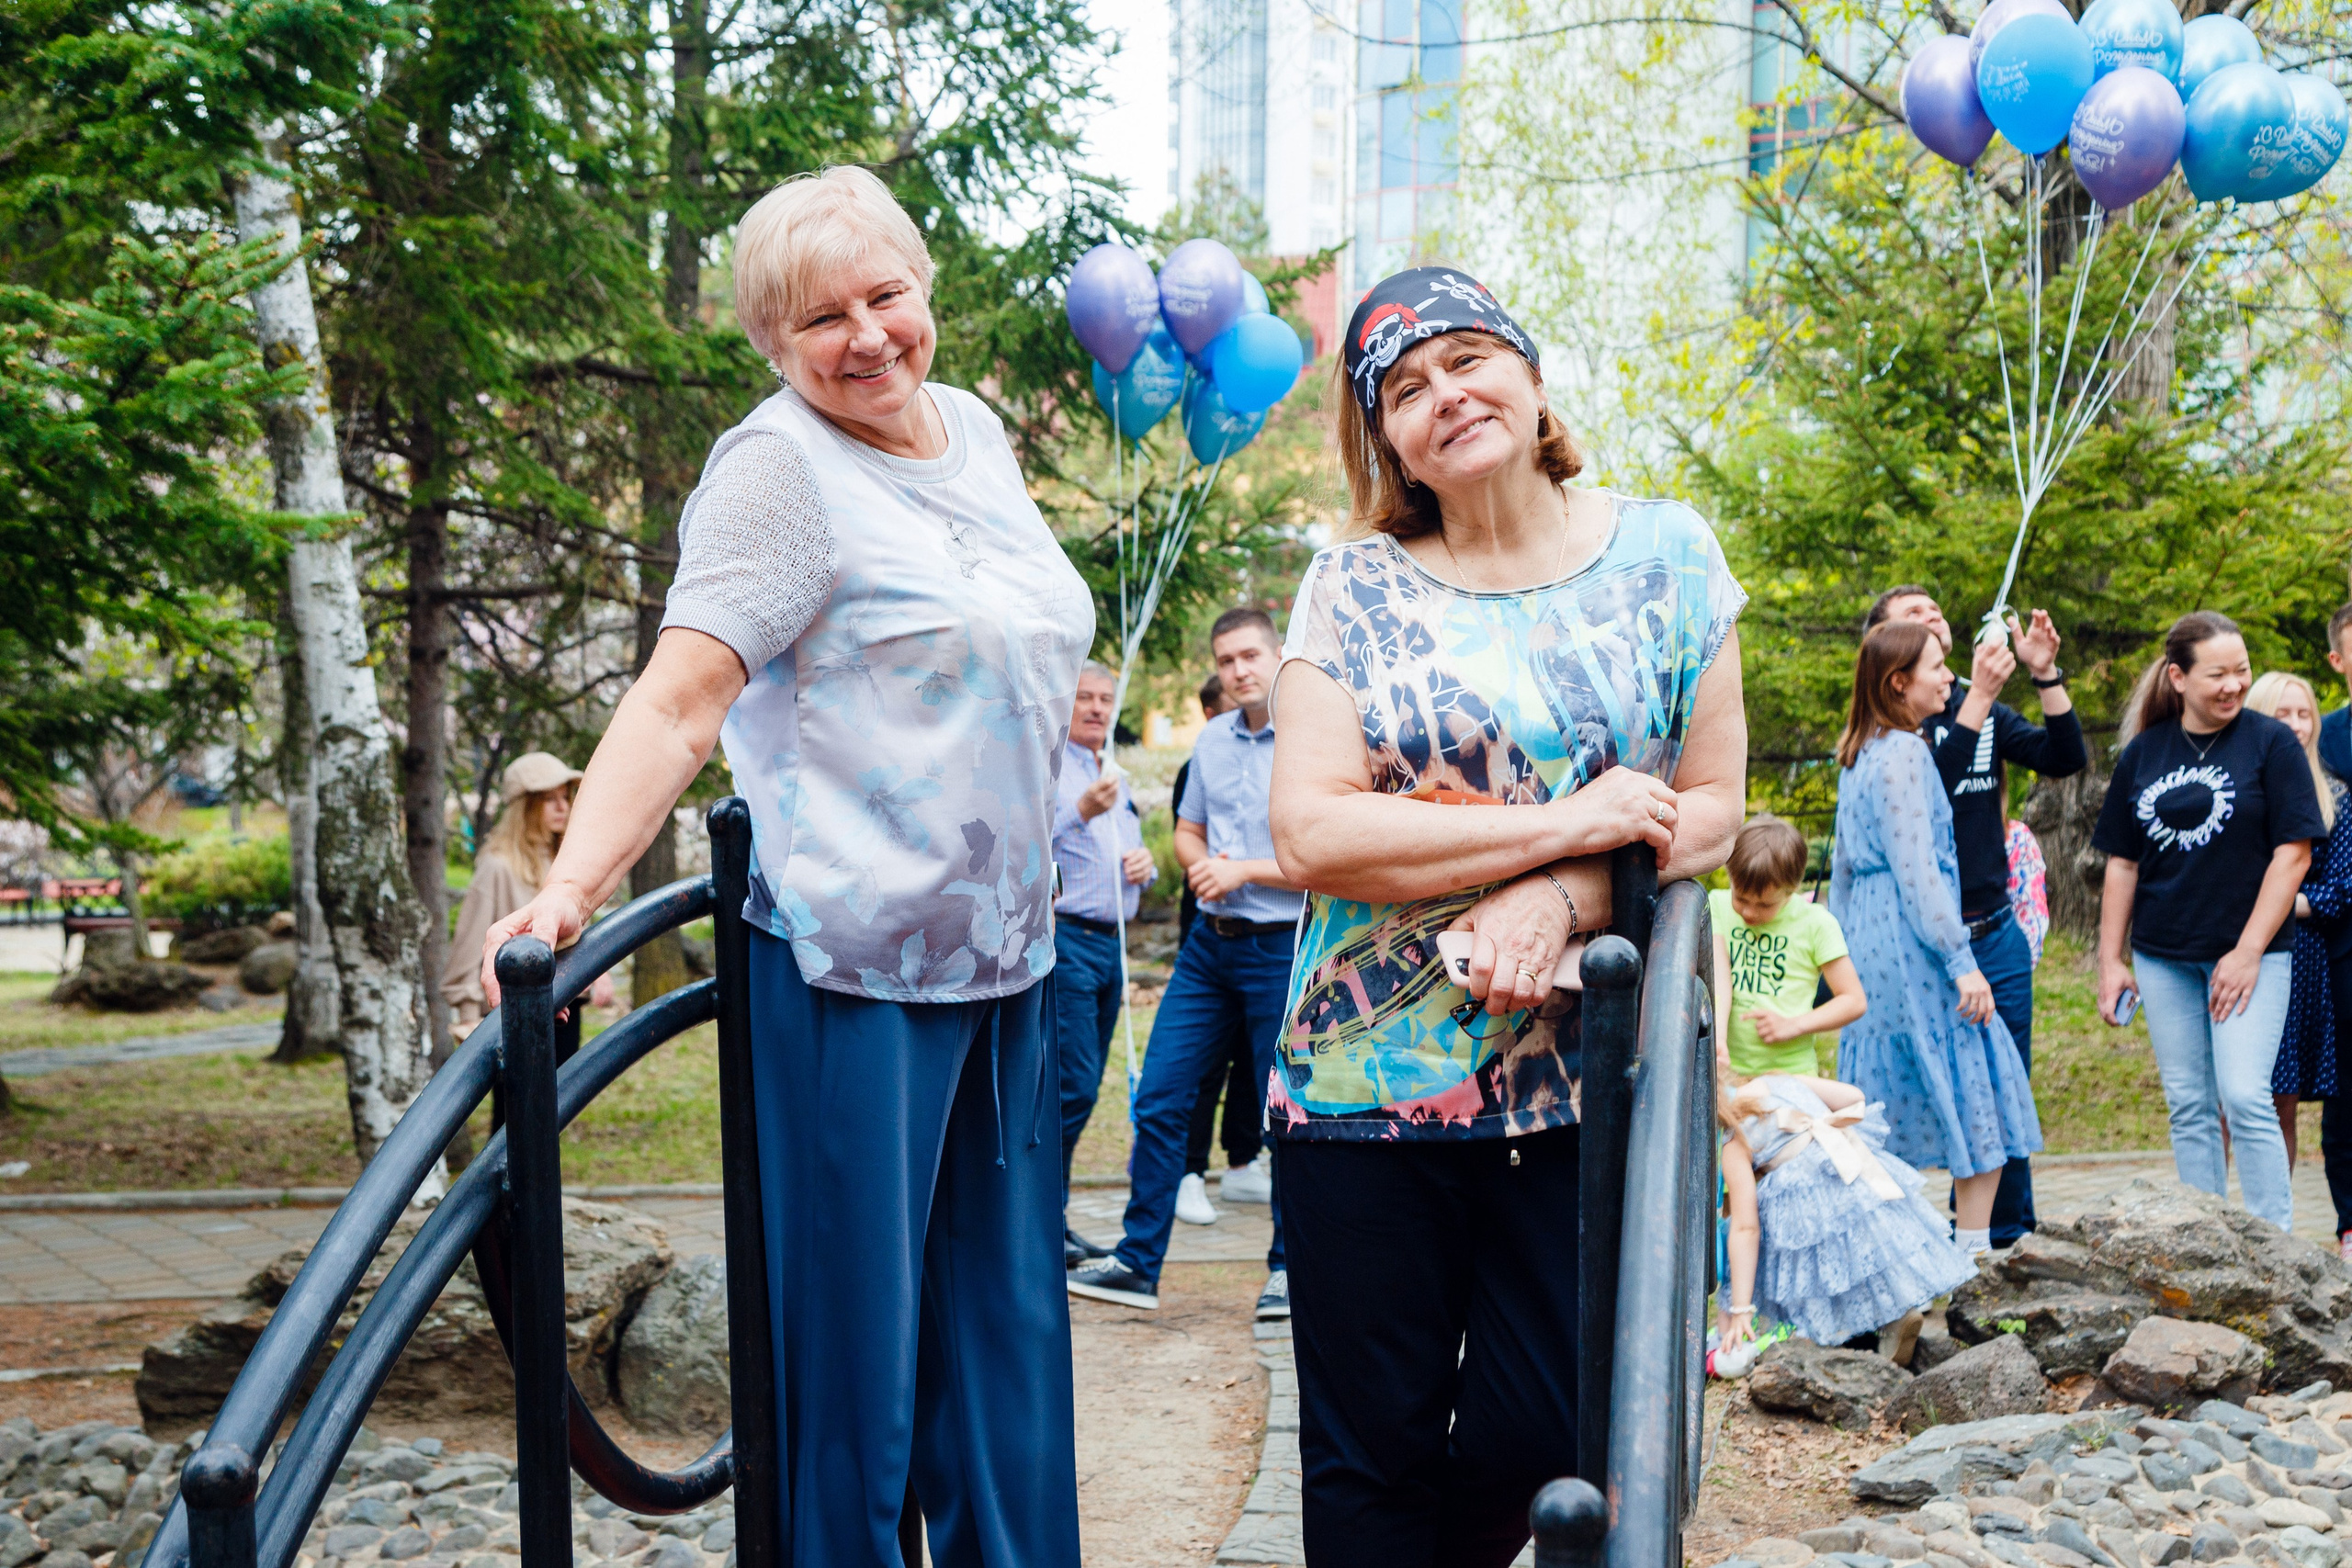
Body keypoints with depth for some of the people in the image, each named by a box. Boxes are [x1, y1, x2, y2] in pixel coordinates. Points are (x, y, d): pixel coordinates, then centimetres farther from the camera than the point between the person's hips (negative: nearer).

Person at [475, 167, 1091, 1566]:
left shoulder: (976, 431, 13)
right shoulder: (779, 463, -10)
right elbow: (681, 698, -20)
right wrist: (570, 889, -30)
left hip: (1008, 954, 7)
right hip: (858, 964, -7)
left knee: (1011, 1319, 13)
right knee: (857, 1327, 0)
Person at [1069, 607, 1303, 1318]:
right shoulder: (1213, 738, 9)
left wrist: (1243, 869, -13)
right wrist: (1202, 867, -3)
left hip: (1282, 947, -6)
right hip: (1210, 941, 6)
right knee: (1159, 1099, 5)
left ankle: (1289, 1265, 19)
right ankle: (1138, 1263, 14)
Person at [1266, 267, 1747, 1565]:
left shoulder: (1664, 554, 4)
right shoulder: (1354, 585, 0)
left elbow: (1714, 802, 3)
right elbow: (1310, 832, -11)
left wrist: (1561, 898, -15)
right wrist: (1570, 822, -15)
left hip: (1584, 1079, 1)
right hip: (1366, 1081, -1)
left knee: (1536, 1436, 7)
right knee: (1369, 1453, 6)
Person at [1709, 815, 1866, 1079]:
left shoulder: (1816, 923, -1)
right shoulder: (1717, 905, 5)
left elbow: (1854, 1001, 1)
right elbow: (1718, 978, -7)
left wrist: (1793, 1025, -11)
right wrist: (1716, 1037, -23)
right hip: (1727, 1066, 1)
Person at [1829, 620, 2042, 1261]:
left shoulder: (1858, 756, 15)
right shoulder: (1904, 754, -14)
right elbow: (1917, 869, -19)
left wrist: (1847, 946, 23)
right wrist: (1962, 962, -17)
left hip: (1870, 944, 9)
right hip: (1913, 944, -9)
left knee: (1888, 1105, 12)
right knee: (1974, 1094, -3)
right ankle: (1974, 1251, -3)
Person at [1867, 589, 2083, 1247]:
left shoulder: (1987, 712, 13)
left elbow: (2066, 759, 3)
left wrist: (2046, 674, -8)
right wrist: (1980, 695, -25)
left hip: (1997, 938, 5)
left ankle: (2007, 1242, 21)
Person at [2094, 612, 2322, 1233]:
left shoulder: (2271, 743, -3)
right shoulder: (2143, 754, 7)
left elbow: (2293, 852, -6)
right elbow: (2122, 863, 10)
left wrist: (2248, 953, -11)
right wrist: (2111, 960, 7)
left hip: (2250, 951, -3)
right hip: (2163, 958, 4)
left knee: (2245, 1099, -12)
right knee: (2188, 1108, 8)